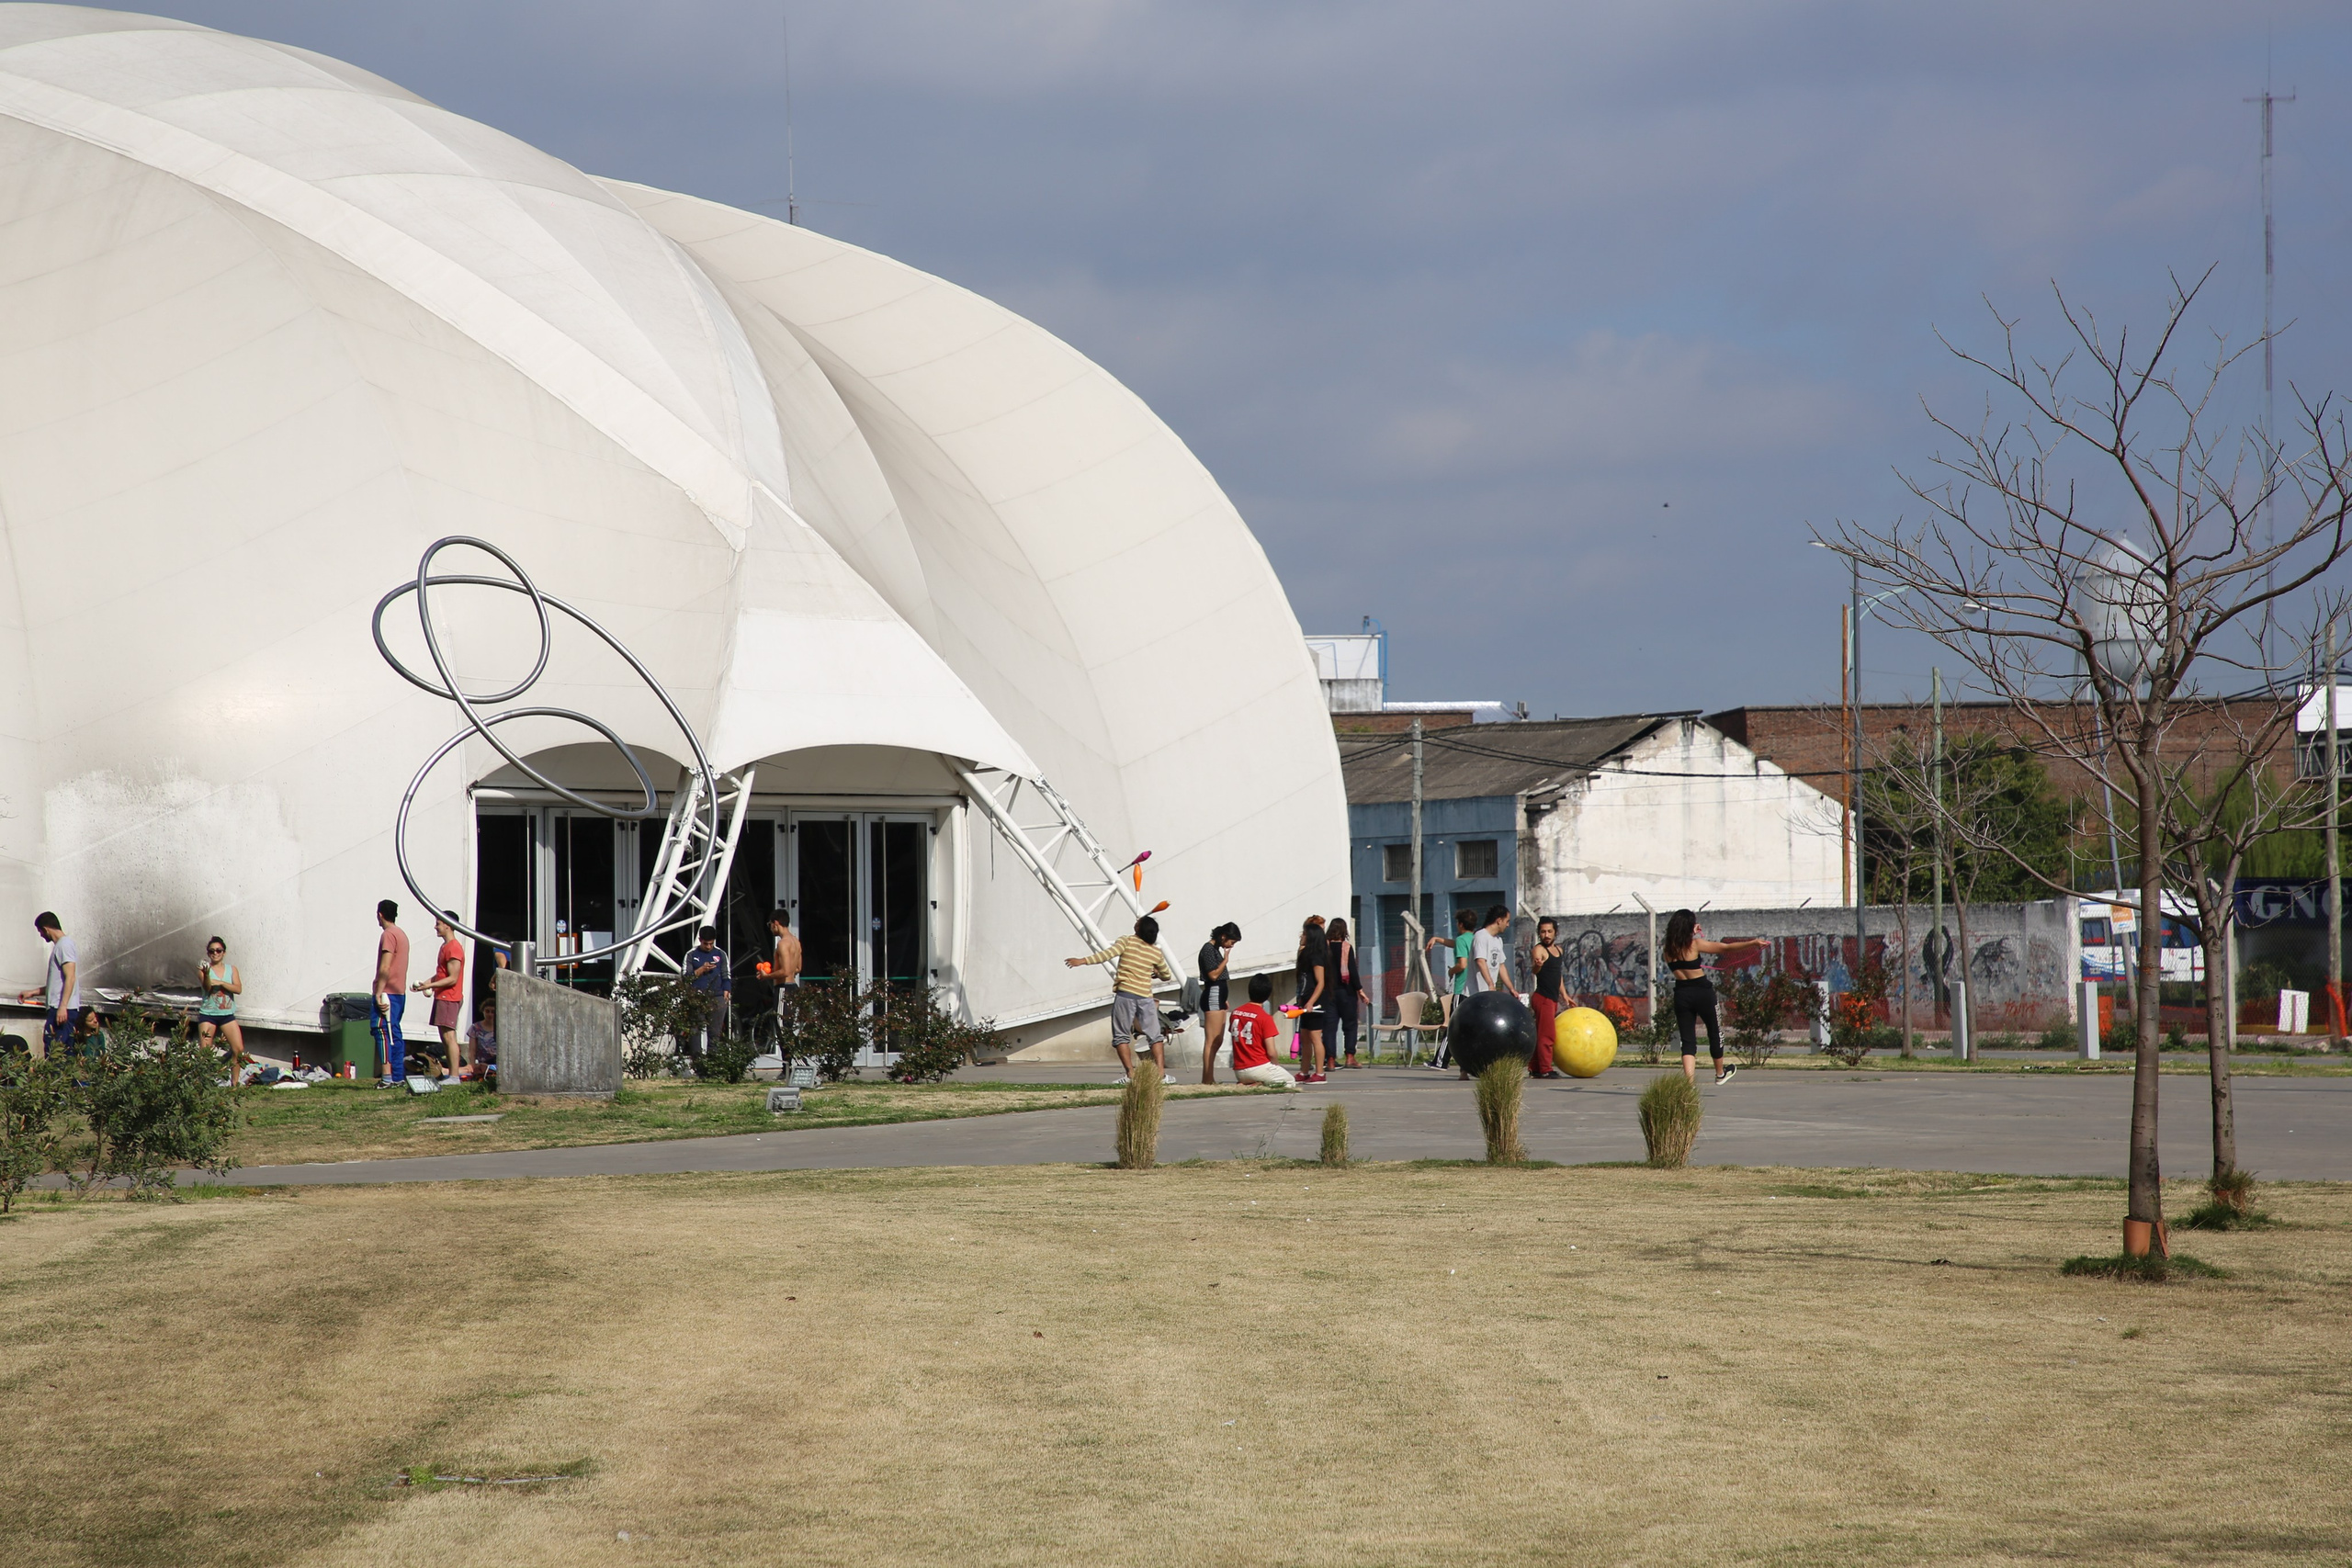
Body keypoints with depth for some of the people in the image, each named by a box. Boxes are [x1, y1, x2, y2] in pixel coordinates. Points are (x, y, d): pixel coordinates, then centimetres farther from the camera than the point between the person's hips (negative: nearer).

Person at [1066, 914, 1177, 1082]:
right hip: (1145, 997, 3)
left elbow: (1108, 954, -18)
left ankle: (1131, 1073, -6)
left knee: (1121, 1036, 4)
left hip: (1125, 994, -3)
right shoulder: (1156, 952, 7)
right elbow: (1167, 975, 21)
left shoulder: (1127, 942, -4)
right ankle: (1160, 1072, 4)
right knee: (1155, 1036, 12)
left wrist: (1083, 961, -20)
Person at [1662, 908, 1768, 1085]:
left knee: (1687, 1041, 3)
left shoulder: (1669, 949, 1)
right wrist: (1753, 943, 0)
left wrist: (1693, 934, 24)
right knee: (1715, 1031, 20)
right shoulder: (1695, 944, -11)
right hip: (1701, 992, -3)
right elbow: (1726, 948, -7)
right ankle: (1720, 1072, 37)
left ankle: (1689, 1082, -12)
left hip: (1681, 994, 3)